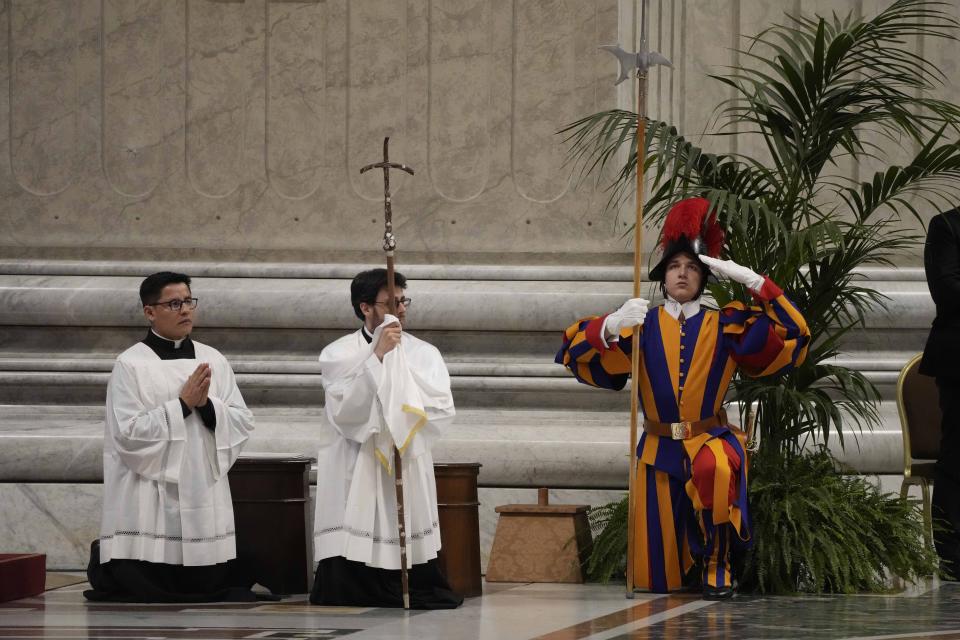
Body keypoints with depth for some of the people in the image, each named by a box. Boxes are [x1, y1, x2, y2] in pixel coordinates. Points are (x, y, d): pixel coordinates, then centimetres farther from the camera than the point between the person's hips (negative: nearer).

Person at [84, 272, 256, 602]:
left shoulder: (213, 360, 8)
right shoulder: (130, 365, -6)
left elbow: (243, 423, 6)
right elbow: (128, 434, -13)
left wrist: (207, 405, -12)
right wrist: (183, 405, -14)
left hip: (205, 496, 5)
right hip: (150, 500, -5)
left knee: (208, 585, 6)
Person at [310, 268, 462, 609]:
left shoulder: (424, 354, 9)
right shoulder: (337, 354, 2)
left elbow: (443, 412, 0)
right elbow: (344, 410, -13)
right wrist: (377, 357, -17)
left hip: (409, 470, 2)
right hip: (354, 475, -2)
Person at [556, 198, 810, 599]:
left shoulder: (724, 327, 2)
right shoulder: (642, 326, 1)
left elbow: (792, 332, -3)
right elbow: (575, 352, -7)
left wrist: (749, 280, -11)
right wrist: (610, 327, -27)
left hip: (710, 440, -1)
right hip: (658, 449, 1)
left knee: (715, 468, -41)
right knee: (660, 580, 3)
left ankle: (717, 563, -22)